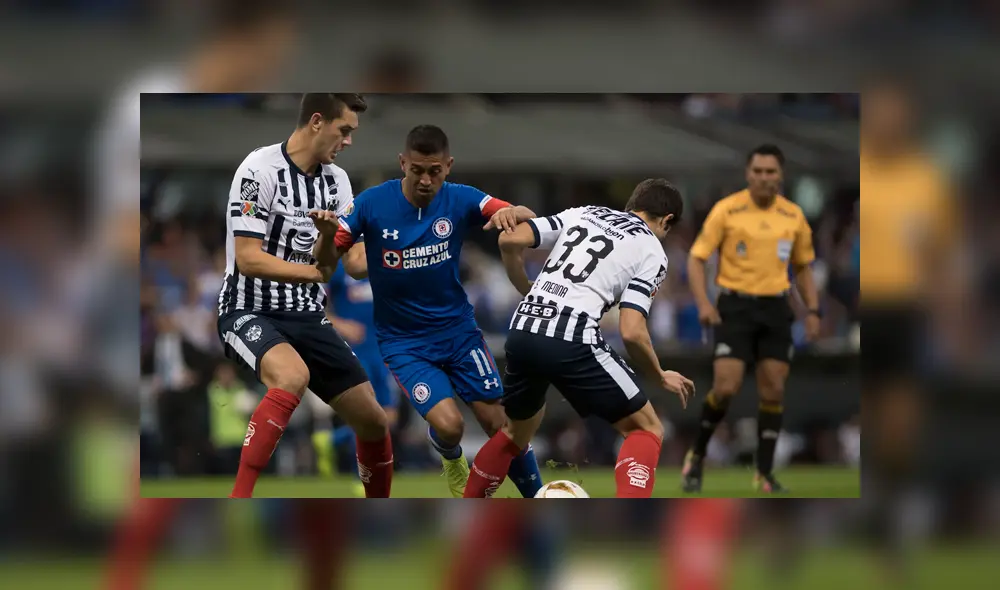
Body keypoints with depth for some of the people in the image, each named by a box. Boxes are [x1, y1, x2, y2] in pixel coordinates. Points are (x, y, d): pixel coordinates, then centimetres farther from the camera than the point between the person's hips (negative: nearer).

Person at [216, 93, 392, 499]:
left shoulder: (336, 180, 7)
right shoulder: (261, 170, -15)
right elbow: (248, 259, -21)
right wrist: (316, 271, -24)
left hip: (306, 318, 7)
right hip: (249, 311, -7)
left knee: (373, 420, 5)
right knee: (293, 375, -38)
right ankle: (237, 505, -35)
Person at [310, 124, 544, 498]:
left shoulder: (460, 200, -11)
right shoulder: (372, 203, -15)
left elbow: (527, 217, -18)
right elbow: (328, 260, -10)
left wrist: (511, 213, -42)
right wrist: (328, 236, -33)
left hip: (458, 330, 2)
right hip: (403, 341, -2)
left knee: (499, 425, -2)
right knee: (449, 424, -19)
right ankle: (452, 460, 18)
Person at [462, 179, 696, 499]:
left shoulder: (582, 214, 22)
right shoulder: (652, 252, 8)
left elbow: (510, 240, 10)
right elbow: (631, 331, -4)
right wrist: (661, 377, 12)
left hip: (522, 331, 6)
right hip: (573, 340, -6)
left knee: (517, 431, 31)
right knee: (646, 429, 9)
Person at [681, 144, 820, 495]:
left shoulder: (793, 216, 5)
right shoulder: (726, 210, -7)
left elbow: (803, 266, 17)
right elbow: (696, 258, -5)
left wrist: (813, 311, 6)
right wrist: (703, 303, -17)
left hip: (775, 308, 3)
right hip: (735, 305, -3)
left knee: (773, 391, -1)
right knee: (725, 387, -13)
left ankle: (764, 474, 8)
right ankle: (697, 456, 9)